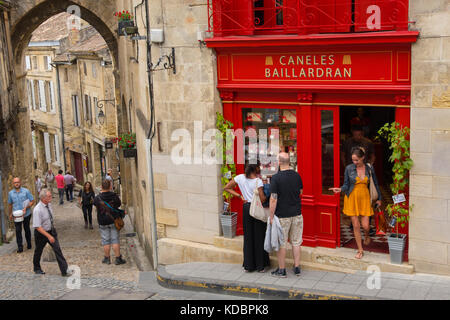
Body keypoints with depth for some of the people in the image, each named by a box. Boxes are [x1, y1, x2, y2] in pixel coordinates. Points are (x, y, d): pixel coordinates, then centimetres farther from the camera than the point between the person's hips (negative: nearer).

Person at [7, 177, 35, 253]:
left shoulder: (26, 191, -8)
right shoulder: (10, 193, 2)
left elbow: (32, 201, -6)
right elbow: (10, 204, 15)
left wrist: (26, 208, -20)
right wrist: (10, 214, 19)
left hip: (26, 214, -1)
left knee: (27, 229, 13)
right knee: (18, 230, -4)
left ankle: (29, 244, 29)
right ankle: (20, 247, -2)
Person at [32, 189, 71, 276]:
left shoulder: (49, 204, -6)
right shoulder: (37, 210, -27)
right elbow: (37, 227, -27)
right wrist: (48, 236, -30)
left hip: (51, 231, 5)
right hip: (41, 233, -5)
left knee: (57, 249, -2)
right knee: (38, 251, 16)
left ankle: (64, 271, -2)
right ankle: (37, 268, 41)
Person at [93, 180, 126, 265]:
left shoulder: (97, 198, -11)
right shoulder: (115, 196, -9)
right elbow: (119, 205, 6)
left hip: (103, 222, 0)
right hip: (114, 220, 0)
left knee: (105, 241, 8)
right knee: (115, 240, 5)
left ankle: (107, 258, 15)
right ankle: (118, 258, 6)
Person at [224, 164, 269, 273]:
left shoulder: (240, 177, -1)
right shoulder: (258, 181, -15)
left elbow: (226, 188, 6)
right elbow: (262, 199, -18)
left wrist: (240, 196, 5)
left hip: (246, 208, 4)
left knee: (248, 237, 12)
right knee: (259, 237, 7)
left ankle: (248, 265, 16)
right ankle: (260, 266, 14)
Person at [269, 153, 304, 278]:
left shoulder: (276, 177, -16)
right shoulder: (297, 175, -1)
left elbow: (273, 199, -16)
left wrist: (271, 216, -10)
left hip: (282, 215, -4)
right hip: (297, 214, 4)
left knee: (281, 243, 6)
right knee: (296, 242, 13)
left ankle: (282, 270, 13)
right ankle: (297, 268, 19)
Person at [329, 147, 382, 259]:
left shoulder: (369, 168, -3)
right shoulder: (349, 168, -6)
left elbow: (375, 184, 10)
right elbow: (346, 185, -1)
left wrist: (379, 198, 16)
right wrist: (340, 189, -23)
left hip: (364, 198, 1)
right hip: (352, 198, 0)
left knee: (365, 226, -3)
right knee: (356, 225, 2)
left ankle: (367, 235, 35)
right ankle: (360, 250, 16)